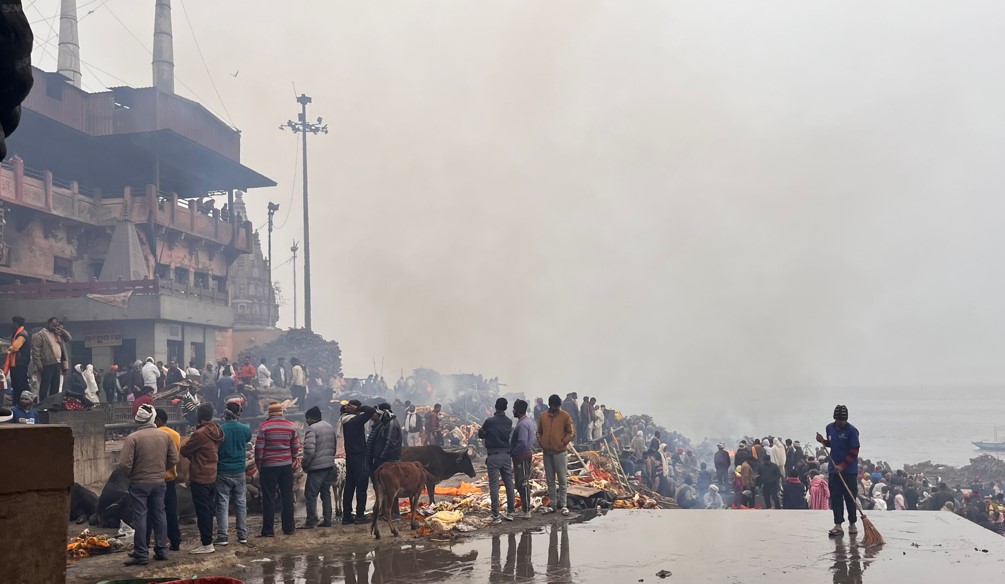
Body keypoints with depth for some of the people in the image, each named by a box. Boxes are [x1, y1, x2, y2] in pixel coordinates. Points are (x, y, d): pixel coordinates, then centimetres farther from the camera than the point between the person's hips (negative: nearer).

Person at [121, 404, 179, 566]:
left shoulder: (132, 438, -15)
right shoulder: (165, 436, -2)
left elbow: (124, 464, -18)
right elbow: (174, 459, 2)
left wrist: (130, 475, 1)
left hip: (139, 483, -4)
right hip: (159, 482, 4)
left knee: (139, 518, 1)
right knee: (159, 515, 14)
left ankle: (141, 555, 2)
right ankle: (161, 550, 20)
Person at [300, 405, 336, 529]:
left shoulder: (311, 429, -15)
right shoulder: (330, 427, 12)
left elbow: (309, 450, -22)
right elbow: (333, 447, 18)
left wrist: (304, 464, -9)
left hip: (316, 467, -8)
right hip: (329, 465, 8)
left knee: (310, 495, -1)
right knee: (326, 493, 14)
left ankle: (311, 522, 0)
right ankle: (327, 520, 16)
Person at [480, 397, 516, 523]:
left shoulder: (489, 422, -11)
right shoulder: (509, 422, 1)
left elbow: (481, 435, 2)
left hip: (493, 456, -4)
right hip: (506, 455, 4)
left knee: (494, 486, -2)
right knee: (509, 484, 11)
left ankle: (496, 515, -3)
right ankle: (510, 512, 16)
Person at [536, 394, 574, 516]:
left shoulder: (566, 416, -5)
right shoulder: (543, 416, 7)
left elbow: (572, 433, -3)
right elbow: (539, 432, 17)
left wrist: (562, 443, -11)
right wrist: (541, 443, 3)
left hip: (560, 452, -4)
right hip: (547, 453, 4)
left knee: (562, 479, -1)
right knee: (550, 480, 10)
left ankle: (563, 505, 5)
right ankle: (552, 505, 17)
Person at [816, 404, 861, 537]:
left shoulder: (852, 431, -12)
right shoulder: (830, 428, 6)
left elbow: (854, 452, -14)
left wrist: (842, 466, -19)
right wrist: (823, 441, 2)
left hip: (849, 470, -5)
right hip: (833, 469, 5)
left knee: (850, 498, 2)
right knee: (835, 498, 3)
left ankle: (852, 523, 17)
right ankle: (838, 525, 6)